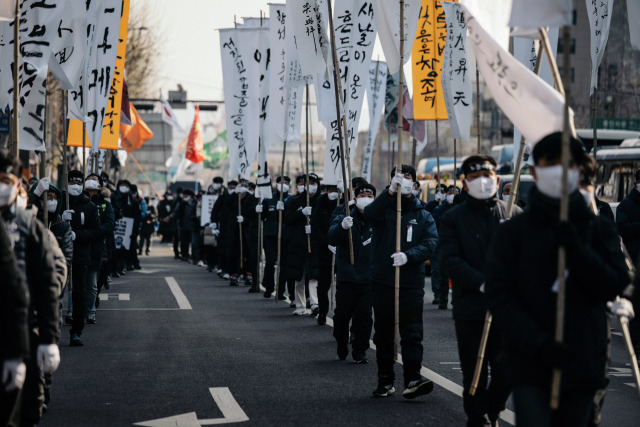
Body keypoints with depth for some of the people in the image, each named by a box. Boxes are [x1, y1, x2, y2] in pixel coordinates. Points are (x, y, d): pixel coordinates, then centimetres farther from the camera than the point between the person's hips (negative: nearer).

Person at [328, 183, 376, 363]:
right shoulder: (344, 219, 2)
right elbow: (332, 239, -16)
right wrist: (342, 227, -35)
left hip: (368, 279, 0)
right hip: (346, 278, 0)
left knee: (364, 317, -1)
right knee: (342, 315, 7)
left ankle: (360, 351, 8)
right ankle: (342, 346, 30)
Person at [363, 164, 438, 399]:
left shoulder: (423, 216, 9)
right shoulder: (384, 209, 6)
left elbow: (430, 243, -5)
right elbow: (370, 215, -18)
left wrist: (408, 256, -23)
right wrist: (391, 191, -30)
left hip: (412, 284, -1)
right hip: (382, 282, 1)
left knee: (412, 333, -9)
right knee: (383, 334, 8)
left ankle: (413, 379, -15)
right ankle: (385, 381, 15)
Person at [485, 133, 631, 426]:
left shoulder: (599, 231, 10)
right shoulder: (514, 232, 4)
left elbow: (614, 285, -2)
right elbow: (499, 296, -4)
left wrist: (575, 249, -17)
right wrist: (538, 343, -17)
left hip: (584, 366, 3)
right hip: (532, 367, -3)